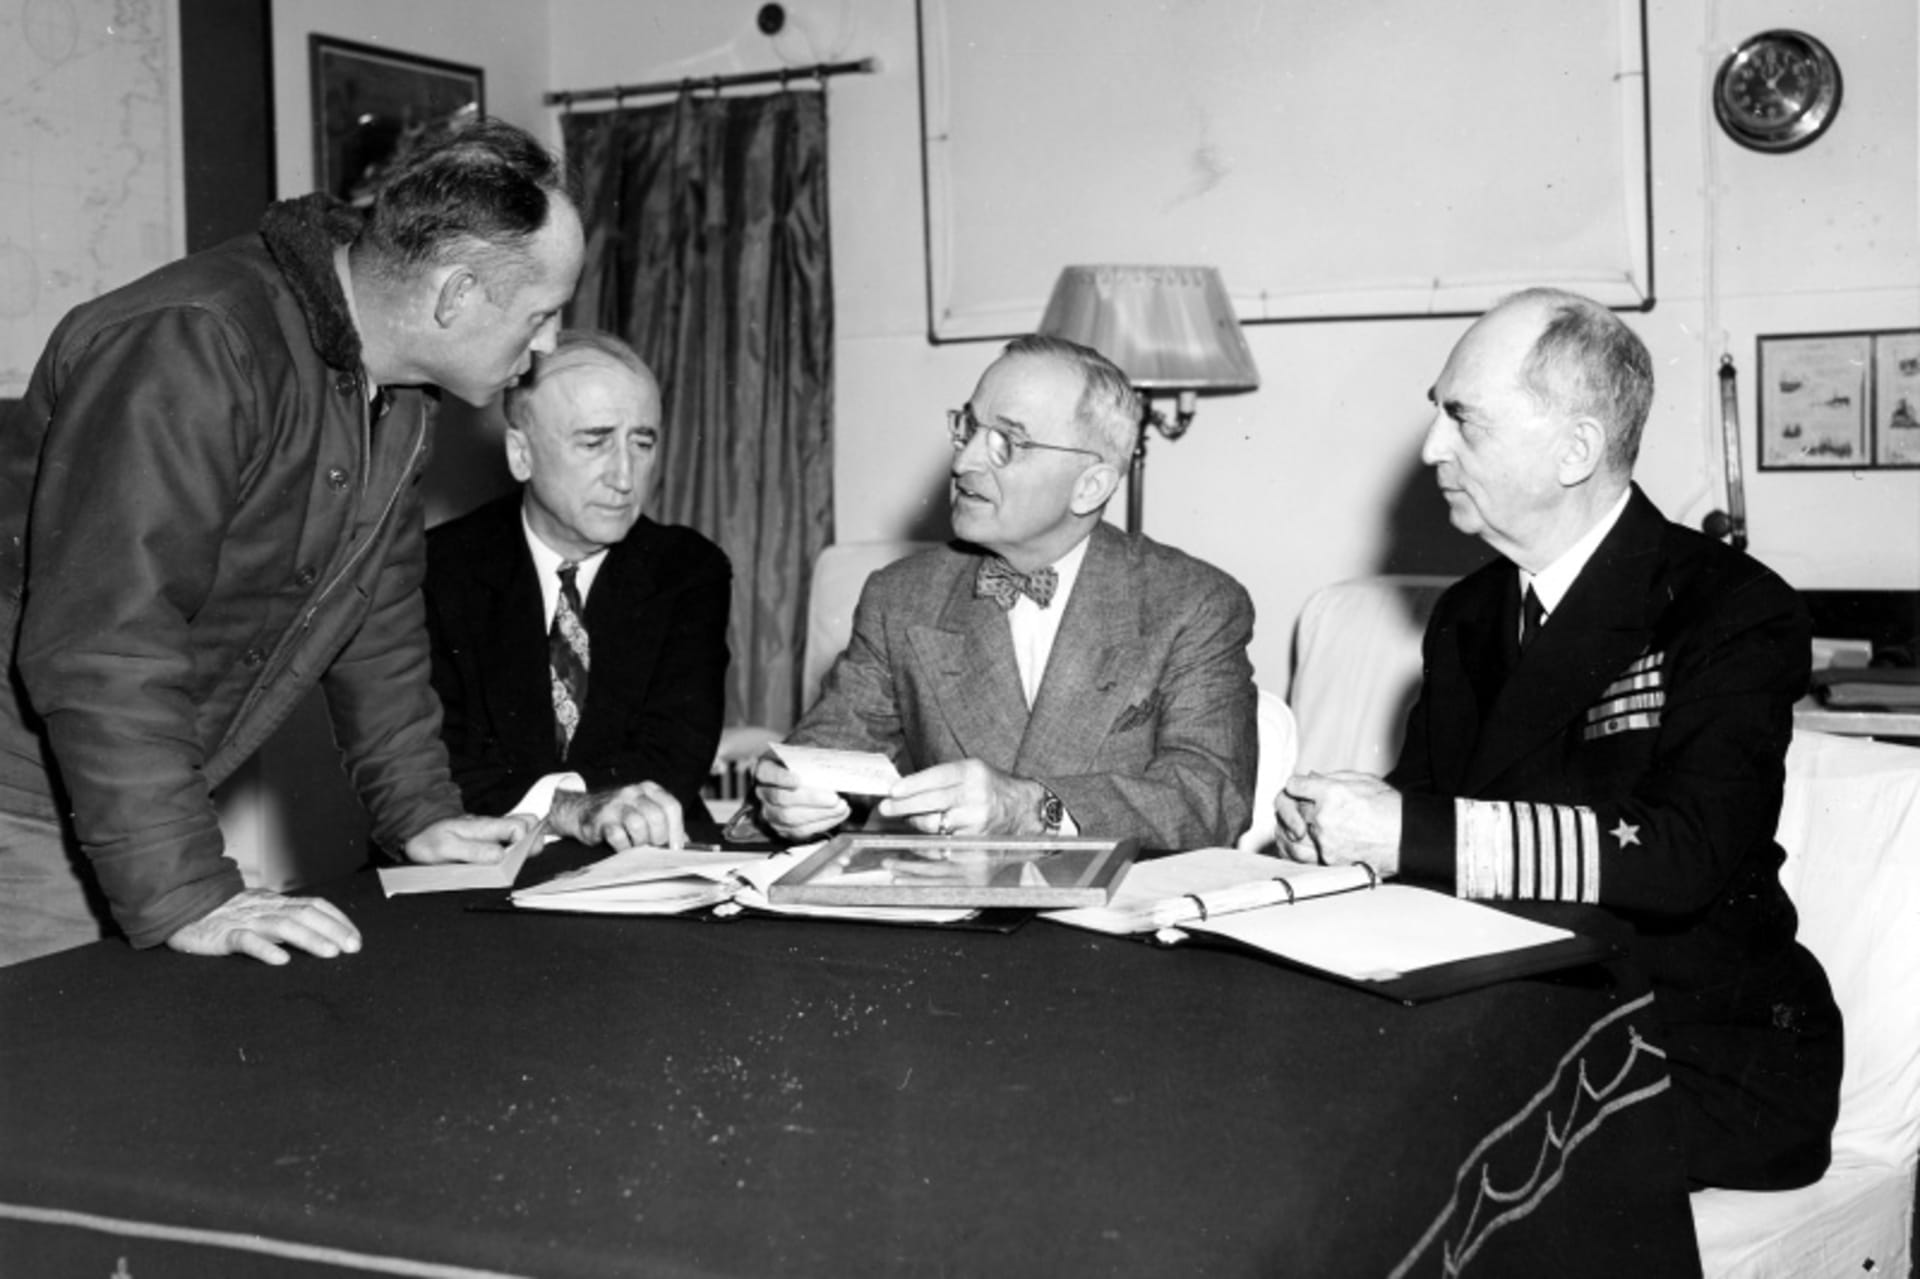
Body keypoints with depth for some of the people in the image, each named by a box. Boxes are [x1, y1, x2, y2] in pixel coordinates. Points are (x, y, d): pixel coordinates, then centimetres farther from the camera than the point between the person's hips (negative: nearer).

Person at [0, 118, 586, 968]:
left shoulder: (397, 402, 4)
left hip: (149, 802, 8)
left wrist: (420, 813, 9)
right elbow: (104, 640, -31)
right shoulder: (193, 348, -26)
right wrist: (185, 896, -32)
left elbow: (376, 621, 14)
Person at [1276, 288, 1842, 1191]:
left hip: (1704, 1066, -6)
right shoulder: (1467, 617, 12)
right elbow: (1421, 801, 14)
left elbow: (1685, 854, -24)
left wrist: (1411, 831, -27)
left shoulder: (1734, 613, -10)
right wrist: (1336, 823, -11)